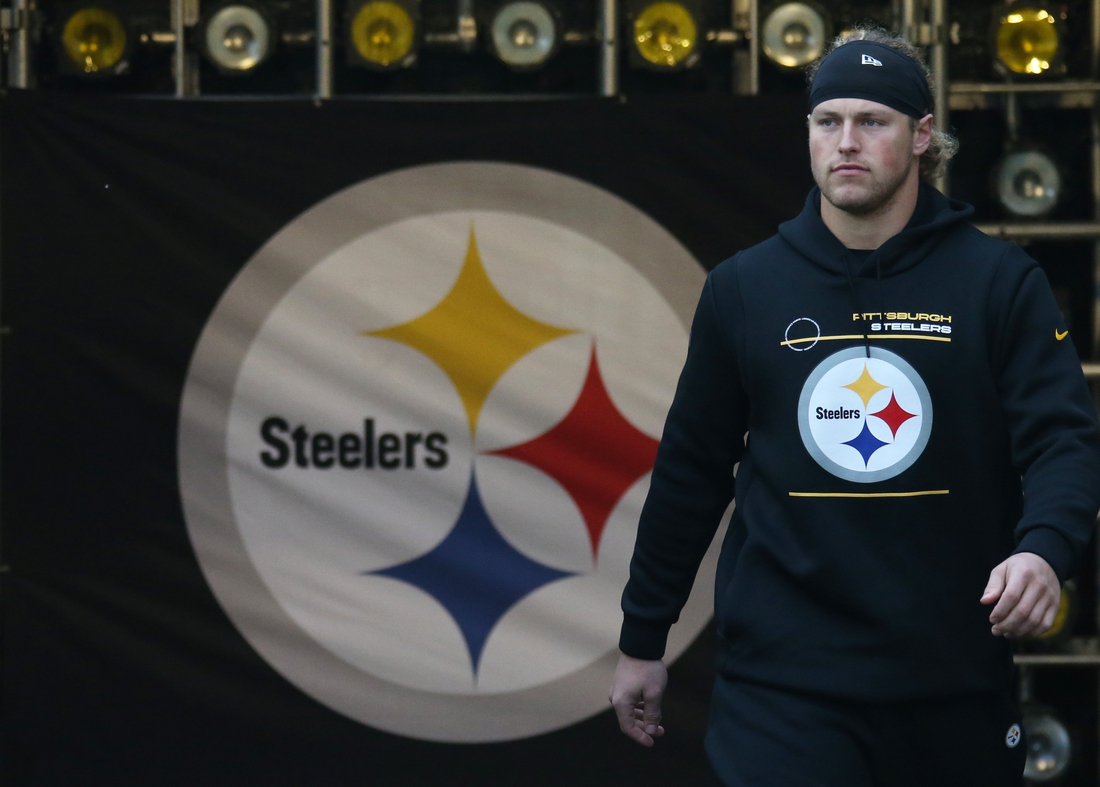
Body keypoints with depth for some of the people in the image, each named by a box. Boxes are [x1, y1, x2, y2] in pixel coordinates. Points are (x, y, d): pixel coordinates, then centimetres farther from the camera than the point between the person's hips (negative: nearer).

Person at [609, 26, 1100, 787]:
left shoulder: (1000, 282, 1)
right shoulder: (744, 288, 6)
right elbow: (692, 468, 12)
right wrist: (642, 639, 15)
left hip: (957, 681, 0)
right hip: (784, 683, 0)